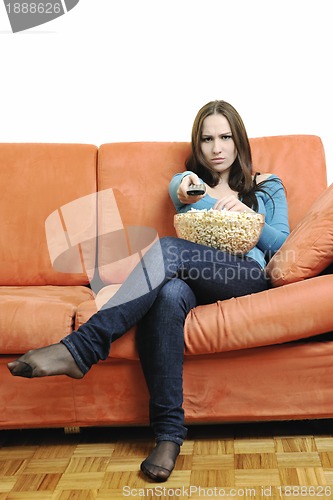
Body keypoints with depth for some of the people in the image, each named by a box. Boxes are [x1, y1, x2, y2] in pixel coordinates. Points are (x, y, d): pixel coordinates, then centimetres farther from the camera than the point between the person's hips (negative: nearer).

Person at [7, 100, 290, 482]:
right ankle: (168, 433, -37)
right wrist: (187, 192, -20)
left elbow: (283, 244, 13)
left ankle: (79, 348, -38)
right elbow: (181, 191, 4)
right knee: (169, 294, -39)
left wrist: (247, 214, -4)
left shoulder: (267, 187, 25)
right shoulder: (186, 181, 29)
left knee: (167, 249, -33)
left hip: (248, 274, -1)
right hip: (194, 280, 2)